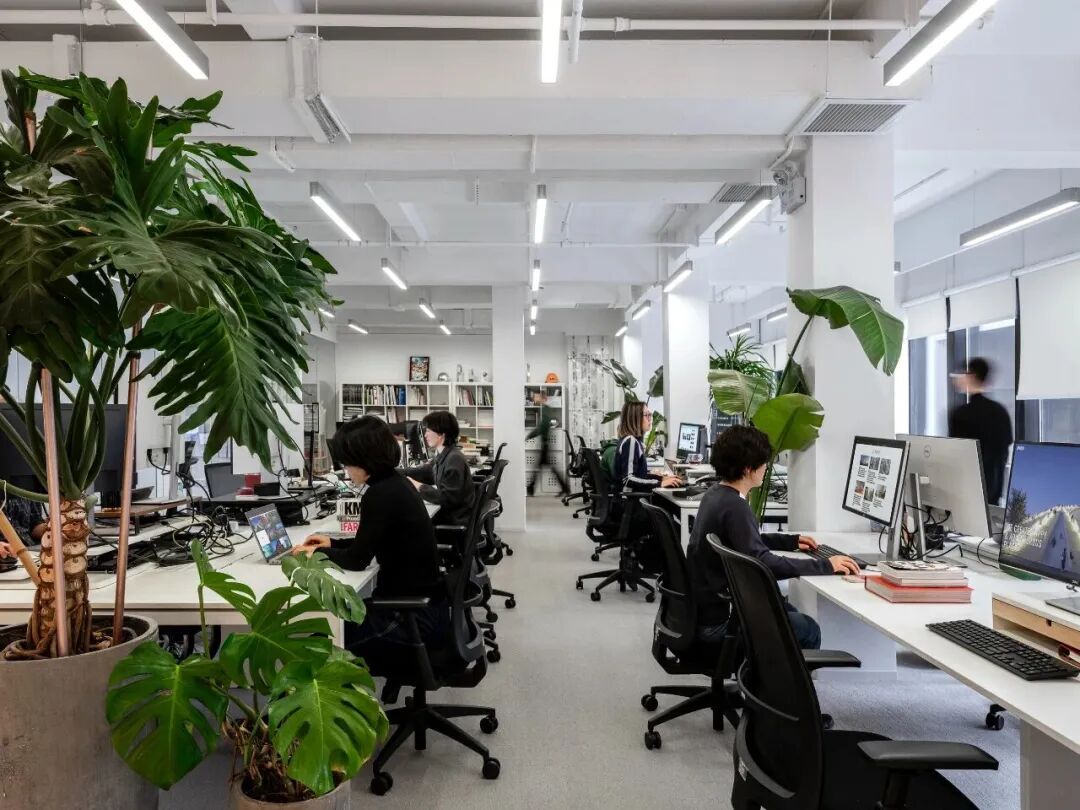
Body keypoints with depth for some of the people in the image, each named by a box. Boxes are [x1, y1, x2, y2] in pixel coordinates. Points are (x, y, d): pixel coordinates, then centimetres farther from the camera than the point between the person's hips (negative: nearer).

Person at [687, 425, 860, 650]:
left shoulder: (717, 493, 5)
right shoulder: (734, 506, -25)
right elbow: (763, 563, -31)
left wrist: (792, 541, 18)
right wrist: (825, 566, -25)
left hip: (705, 605, 9)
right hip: (718, 621, -9)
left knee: (788, 611, 26)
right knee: (808, 630, 5)